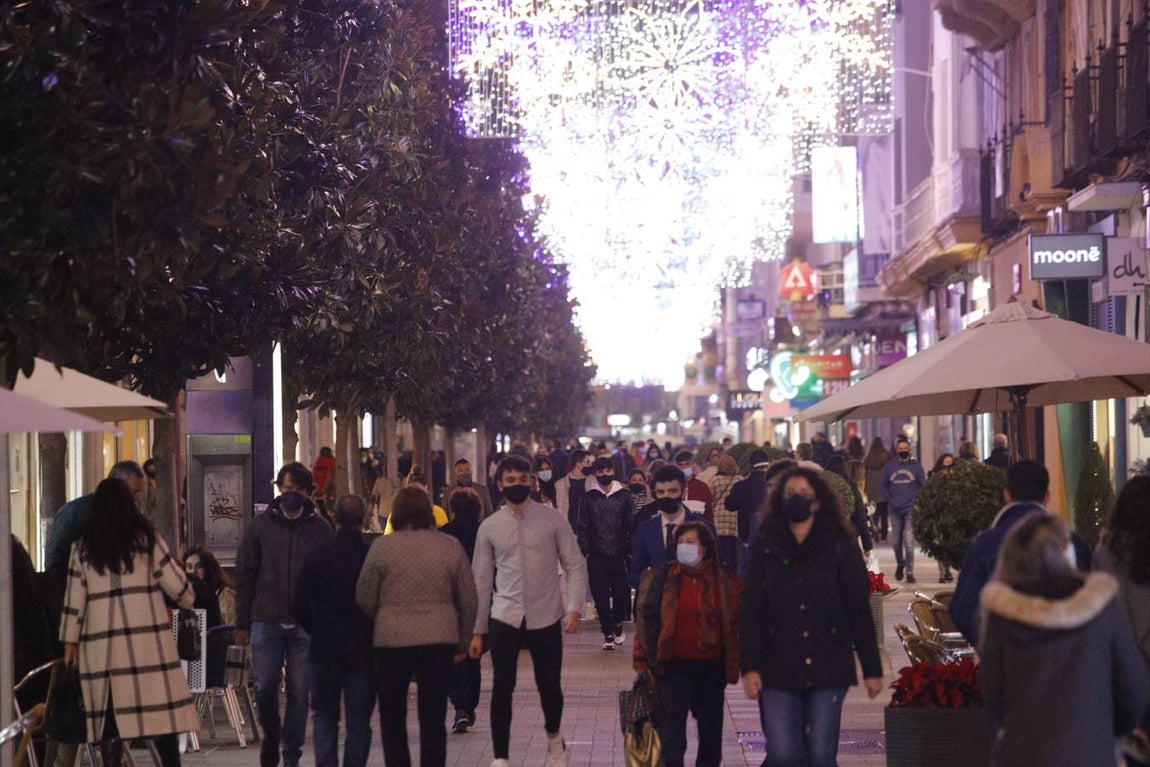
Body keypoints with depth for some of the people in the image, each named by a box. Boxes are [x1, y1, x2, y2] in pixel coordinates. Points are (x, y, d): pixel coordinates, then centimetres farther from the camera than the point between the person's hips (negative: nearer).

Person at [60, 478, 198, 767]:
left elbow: (74, 597, 7)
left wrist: (70, 640, 13)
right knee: (161, 708, 0)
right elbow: (176, 583, 4)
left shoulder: (83, 546, 7)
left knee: (110, 716, 4)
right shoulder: (146, 539, 1)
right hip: (147, 639, -2)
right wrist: (188, 599, 25)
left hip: (101, 641, 2)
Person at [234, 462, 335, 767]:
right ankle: (271, 736, 25)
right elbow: (244, 575, 6)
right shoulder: (261, 525, 4)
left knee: (300, 692, 2)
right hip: (266, 621, 0)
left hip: (306, 625, 0)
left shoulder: (321, 530, 3)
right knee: (265, 687, -1)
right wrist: (242, 623, 2)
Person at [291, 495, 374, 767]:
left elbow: (299, 606, -2)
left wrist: (318, 632, 12)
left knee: (324, 714, 13)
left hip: (325, 647, 1)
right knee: (359, 719, 7)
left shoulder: (317, 556, -5)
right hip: (364, 650, -1)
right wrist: (372, 635, 10)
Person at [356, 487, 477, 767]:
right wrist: (462, 643, 15)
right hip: (440, 640, 1)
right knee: (433, 718, 6)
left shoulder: (382, 546, -4)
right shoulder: (450, 546, 2)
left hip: (391, 641, -1)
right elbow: (468, 600, 5)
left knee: (392, 717, 13)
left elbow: (364, 598, -1)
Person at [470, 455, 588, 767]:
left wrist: (574, 608, -12)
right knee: (502, 688, -1)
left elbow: (575, 565, 0)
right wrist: (477, 629, 6)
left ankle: (554, 738, 36)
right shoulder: (490, 527, 3)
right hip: (504, 619, 1)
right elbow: (481, 580, 7)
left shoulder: (552, 520, -1)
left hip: (546, 618, -1)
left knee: (550, 685, 7)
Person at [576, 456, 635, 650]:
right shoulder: (588, 498, 5)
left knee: (621, 593, 0)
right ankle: (608, 632, 10)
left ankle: (617, 623, 26)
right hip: (597, 556, 0)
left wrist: (631, 551, -1)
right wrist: (584, 550, -3)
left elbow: (632, 525, 6)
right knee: (600, 595, 0)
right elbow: (582, 527, 6)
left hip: (619, 554, 0)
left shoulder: (625, 496, 5)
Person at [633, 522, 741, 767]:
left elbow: (734, 625, 2)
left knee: (710, 721, 13)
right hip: (673, 664, -1)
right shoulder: (661, 578, 1)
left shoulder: (724, 580, 1)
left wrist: (732, 665, -3)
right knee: (672, 719, -7)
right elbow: (645, 619, 2)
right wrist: (643, 661, -3)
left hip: (711, 664, 1)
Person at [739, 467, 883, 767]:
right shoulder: (764, 547, 6)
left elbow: (859, 610, 4)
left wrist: (872, 668, 2)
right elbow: (751, 611, 3)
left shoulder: (840, 547, 4)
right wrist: (749, 666, -6)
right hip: (779, 668, 1)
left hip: (828, 665, -1)